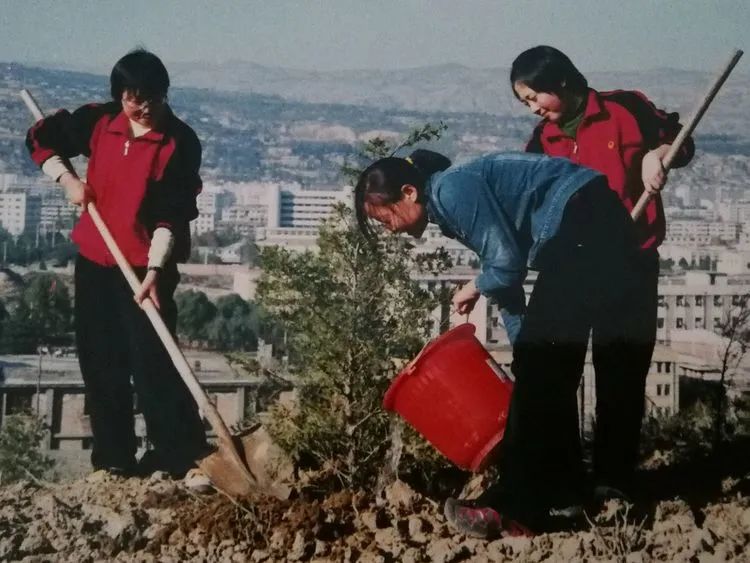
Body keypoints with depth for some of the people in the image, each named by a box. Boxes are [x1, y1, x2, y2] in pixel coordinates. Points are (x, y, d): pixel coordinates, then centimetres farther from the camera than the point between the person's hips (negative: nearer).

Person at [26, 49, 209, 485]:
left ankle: (186, 457, -3)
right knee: (101, 364, 10)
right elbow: (41, 138, 15)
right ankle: (114, 459, 22)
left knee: (153, 364, -11)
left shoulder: (180, 143, -12)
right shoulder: (99, 122, 1)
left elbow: (172, 216, -16)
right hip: (94, 261, 6)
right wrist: (68, 180, 0)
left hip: (147, 268, -5)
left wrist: (153, 273, -24)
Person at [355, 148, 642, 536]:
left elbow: (506, 262, -18)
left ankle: (518, 507, -1)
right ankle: (558, 495, 22)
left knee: (538, 368, -6)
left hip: (584, 227, -10)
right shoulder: (451, 201, 18)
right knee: (550, 369, 13)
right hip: (596, 227, 10)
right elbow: (506, 270, 23)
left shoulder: (451, 190, -12)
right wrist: (523, 349, 26)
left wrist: (474, 289, 5)